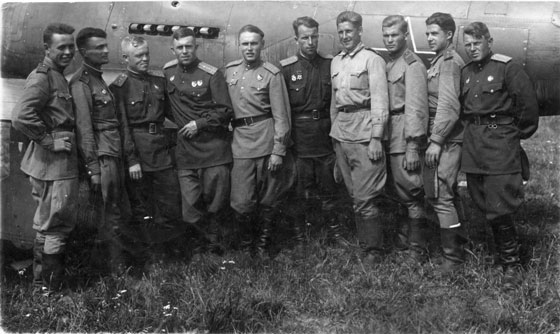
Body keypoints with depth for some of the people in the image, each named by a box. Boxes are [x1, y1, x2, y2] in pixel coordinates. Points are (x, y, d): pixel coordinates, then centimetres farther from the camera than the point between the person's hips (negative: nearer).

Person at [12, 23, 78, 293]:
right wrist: (50, 141, -20)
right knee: (54, 226, 0)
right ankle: (47, 285, 13)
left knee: (59, 223, 20)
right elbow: (21, 118, -28)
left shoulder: (58, 77, 14)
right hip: (52, 163, -10)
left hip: (63, 162, 10)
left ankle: (47, 278, 34)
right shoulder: (42, 78, -16)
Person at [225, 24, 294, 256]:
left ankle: (263, 244, 25)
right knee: (242, 202, -1)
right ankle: (246, 245, 20)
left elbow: (281, 115, -6)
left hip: (267, 139, -3)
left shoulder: (272, 74, -3)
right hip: (241, 141, 3)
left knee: (269, 199, 6)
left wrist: (278, 150, -11)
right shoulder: (229, 71, 10)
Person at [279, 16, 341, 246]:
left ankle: (335, 232, 24)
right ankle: (299, 238, 18)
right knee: (301, 190, 5)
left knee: (328, 187, 10)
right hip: (299, 139, -2)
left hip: (326, 138, 2)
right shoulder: (286, 68, -1)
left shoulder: (330, 64, 5)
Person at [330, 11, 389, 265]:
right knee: (354, 195, 11)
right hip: (341, 134, 6)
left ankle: (374, 250, 3)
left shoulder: (372, 59, -4)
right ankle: (363, 242, 21)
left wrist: (376, 137, -15)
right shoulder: (336, 62, 16)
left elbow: (379, 101, -9)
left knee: (364, 197, -7)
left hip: (363, 134, -6)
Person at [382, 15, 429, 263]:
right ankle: (410, 233, 29)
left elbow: (416, 108, -15)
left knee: (411, 193, -3)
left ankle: (417, 249, 5)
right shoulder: (388, 64, 16)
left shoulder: (412, 64, -8)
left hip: (406, 137, -8)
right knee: (401, 189, 15)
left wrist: (413, 146, -20)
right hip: (391, 137, 8)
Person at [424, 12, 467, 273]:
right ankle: (461, 242, 29)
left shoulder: (449, 61, -12)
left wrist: (436, 141, -21)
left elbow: (448, 105, -20)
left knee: (441, 195, -9)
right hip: (441, 137, 10)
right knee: (447, 193, 17)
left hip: (447, 138, -10)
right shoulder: (438, 61, 18)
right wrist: (434, 138, 14)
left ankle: (453, 256, -2)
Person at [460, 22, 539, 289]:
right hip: (473, 144, 7)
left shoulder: (507, 68, -7)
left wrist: (520, 133, 4)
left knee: (499, 209, -8)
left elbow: (528, 104, -6)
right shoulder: (465, 72, 13)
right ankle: (507, 250, 25)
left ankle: (511, 264, 5)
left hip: (500, 144, -7)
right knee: (483, 205, 9)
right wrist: (473, 127, 16)